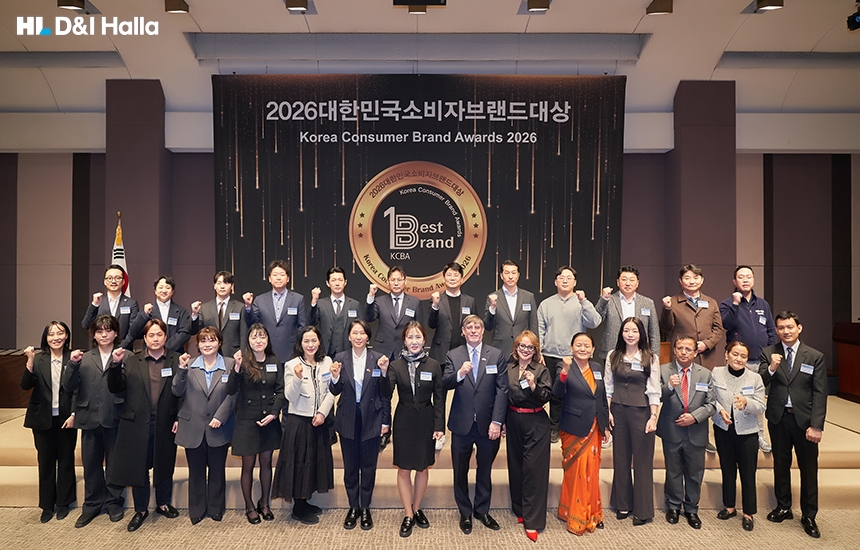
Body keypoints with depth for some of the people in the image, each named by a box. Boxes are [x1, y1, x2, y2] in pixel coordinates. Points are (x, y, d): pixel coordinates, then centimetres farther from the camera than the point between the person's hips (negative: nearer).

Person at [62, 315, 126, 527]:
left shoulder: (124, 357, -2)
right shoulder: (84, 358, 9)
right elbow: (69, 387, 0)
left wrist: (118, 364, -27)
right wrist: (72, 364, -14)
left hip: (114, 419, -3)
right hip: (90, 419, 3)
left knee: (114, 463, 9)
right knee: (91, 464, 12)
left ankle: (113, 503, 25)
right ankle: (92, 505, 28)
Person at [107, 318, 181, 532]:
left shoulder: (177, 360, -1)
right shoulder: (131, 362, 4)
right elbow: (115, 388, -1)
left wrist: (179, 417, -11)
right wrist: (115, 365, -15)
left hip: (165, 425, -1)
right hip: (137, 424, 1)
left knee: (164, 465, 14)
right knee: (138, 466, 9)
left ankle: (163, 504, 34)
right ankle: (140, 510, 28)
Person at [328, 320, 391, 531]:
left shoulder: (378, 358, -6)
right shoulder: (341, 358, -2)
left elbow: (385, 394, -4)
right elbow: (335, 392, 0)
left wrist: (384, 372, -21)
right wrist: (335, 378, -20)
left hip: (371, 420, -1)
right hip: (348, 420, 1)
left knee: (368, 465, 10)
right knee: (350, 465, 13)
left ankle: (365, 508, 27)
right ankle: (353, 507, 29)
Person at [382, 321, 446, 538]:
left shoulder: (433, 365, -5)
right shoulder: (396, 365, -5)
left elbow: (439, 398, -2)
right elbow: (386, 392, -15)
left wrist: (439, 426, -5)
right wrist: (383, 373, -30)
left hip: (426, 421, 1)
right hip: (404, 421, 0)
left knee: (423, 467, 13)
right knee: (404, 469, 7)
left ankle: (417, 509, 32)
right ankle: (407, 515, 21)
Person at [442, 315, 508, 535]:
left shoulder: (497, 355, 0)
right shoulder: (453, 356, 1)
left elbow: (502, 390, -4)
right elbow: (445, 384, -9)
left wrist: (497, 422, -10)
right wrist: (459, 374, -29)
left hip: (487, 424, 0)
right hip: (462, 424, 0)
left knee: (485, 470, 14)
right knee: (460, 471, 11)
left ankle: (482, 511, 33)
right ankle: (465, 513, 29)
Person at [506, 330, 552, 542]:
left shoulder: (541, 370, -5)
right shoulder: (508, 368, 3)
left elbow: (546, 397, -9)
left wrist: (533, 385, -25)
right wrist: (502, 421, 8)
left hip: (536, 423, -4)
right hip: (513, 422, 4)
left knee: (534, 469, -3)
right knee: (515, 467, 13)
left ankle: (532, 521, 4)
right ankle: (520, 510, 31)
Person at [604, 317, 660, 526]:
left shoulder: (650, 358, -3)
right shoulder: (613, 356, 4)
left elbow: (654, 390, -4)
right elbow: (608, 387, 7)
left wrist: (653, 416, -10)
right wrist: (608, 411, 0)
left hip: (641, 411, -3)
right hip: (618, 411, 3)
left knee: (642, 460, 3)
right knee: (620, 458, 10)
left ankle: (642, 510, 15)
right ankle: (622, 504, 24)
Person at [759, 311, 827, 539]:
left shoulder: (815, 357, -3)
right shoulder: (768, 353, -1)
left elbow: (820, 394, -6)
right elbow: (760, 384, -6)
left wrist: (816, 426, -12)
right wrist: (771, 368, -25)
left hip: (804, 419, -1)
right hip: (778, 418, 2)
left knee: (808, 468, 7)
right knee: (781, 464, 14)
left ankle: (809, 516, 21)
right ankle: (783, 507, 30)